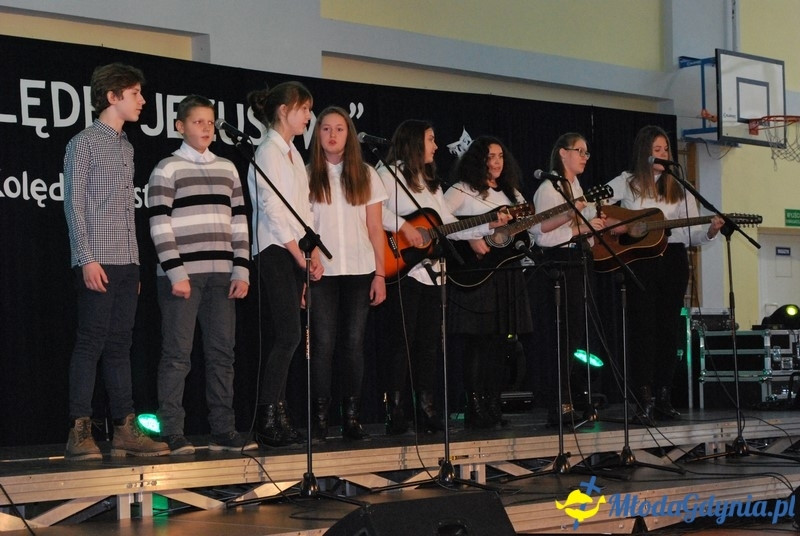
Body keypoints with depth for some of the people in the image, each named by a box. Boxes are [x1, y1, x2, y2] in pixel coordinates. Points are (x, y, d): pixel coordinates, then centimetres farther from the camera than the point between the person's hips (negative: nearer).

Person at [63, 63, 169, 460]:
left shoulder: (126, 147, 20)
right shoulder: (84, 143, -2)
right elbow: (74, 204, -8)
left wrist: (134, 265, 16)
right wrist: (87, 259, -16)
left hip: (126, 263, 7)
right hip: (98, 262, -7)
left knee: (120, 344, 7)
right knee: (91, 343, -8)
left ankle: (125, 430, 8)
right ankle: (79, 432, -7)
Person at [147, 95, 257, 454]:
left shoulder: (227, 169, 16)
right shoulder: (167, 169, 0)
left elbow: (239, 222, 15)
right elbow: (160, 225, -7)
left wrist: (241, 270, 7)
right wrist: (176, 273, -14)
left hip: (221, 274, 5)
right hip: (182, 273, -5)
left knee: (222, 353, 6)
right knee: (177, 354, -5)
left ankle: (223, 432, 12)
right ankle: (172, 434, -2)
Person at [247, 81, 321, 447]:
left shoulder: (293, 154, 19)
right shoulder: (268, 152, -8)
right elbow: (273, 211, -14)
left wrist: (314, 253, 8)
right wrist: (302, 256, -14)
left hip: (296, 253, 9)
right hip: (275, 253, -9)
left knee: (285, 338, 6)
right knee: (288, 336, -14)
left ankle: (276, 418, 8)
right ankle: (268, 421, -11)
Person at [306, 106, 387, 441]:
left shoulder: (365, 175, 10)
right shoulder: (307, 175, 5)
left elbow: (376, 229, 9)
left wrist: (380, 275, 2)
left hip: (359, 271, 2)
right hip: (321, 272, -1)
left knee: (354, 343, 0)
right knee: (323, 344, -5)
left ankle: (351, 416, 5)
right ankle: (320, 418, -1)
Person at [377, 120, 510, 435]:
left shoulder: (431, 183, 21)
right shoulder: (390, 175, -3)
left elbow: (450, 226, 17)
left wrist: (490, 225, 9)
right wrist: (403, 226, -23)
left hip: (430, 272, 8)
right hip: (401, 271, -8)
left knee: (428, 343, 7)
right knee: (401, 342, -7)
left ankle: (427, 410, 12)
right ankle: (395, 413, -3)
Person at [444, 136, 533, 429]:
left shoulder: (511, 194, 19)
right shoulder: (462, 191, -2)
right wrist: (470, 238, -22)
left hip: (507, 275, 6)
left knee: (500, 344, 6)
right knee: (478, 342, -7)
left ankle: (493, 407, 12)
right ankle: (476, 409, -2)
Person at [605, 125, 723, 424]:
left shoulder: (679, 189, 13)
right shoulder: (627, 183, 6)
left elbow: (692, 235, 9)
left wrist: (710, 232, -11)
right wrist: (607, 222, -16)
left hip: (673, 260, 3)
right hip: (639, 260, -3)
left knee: (668, 328, 3)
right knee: (644, 328, -7)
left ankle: (664, 398, 8)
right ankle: (644, 401, -9)